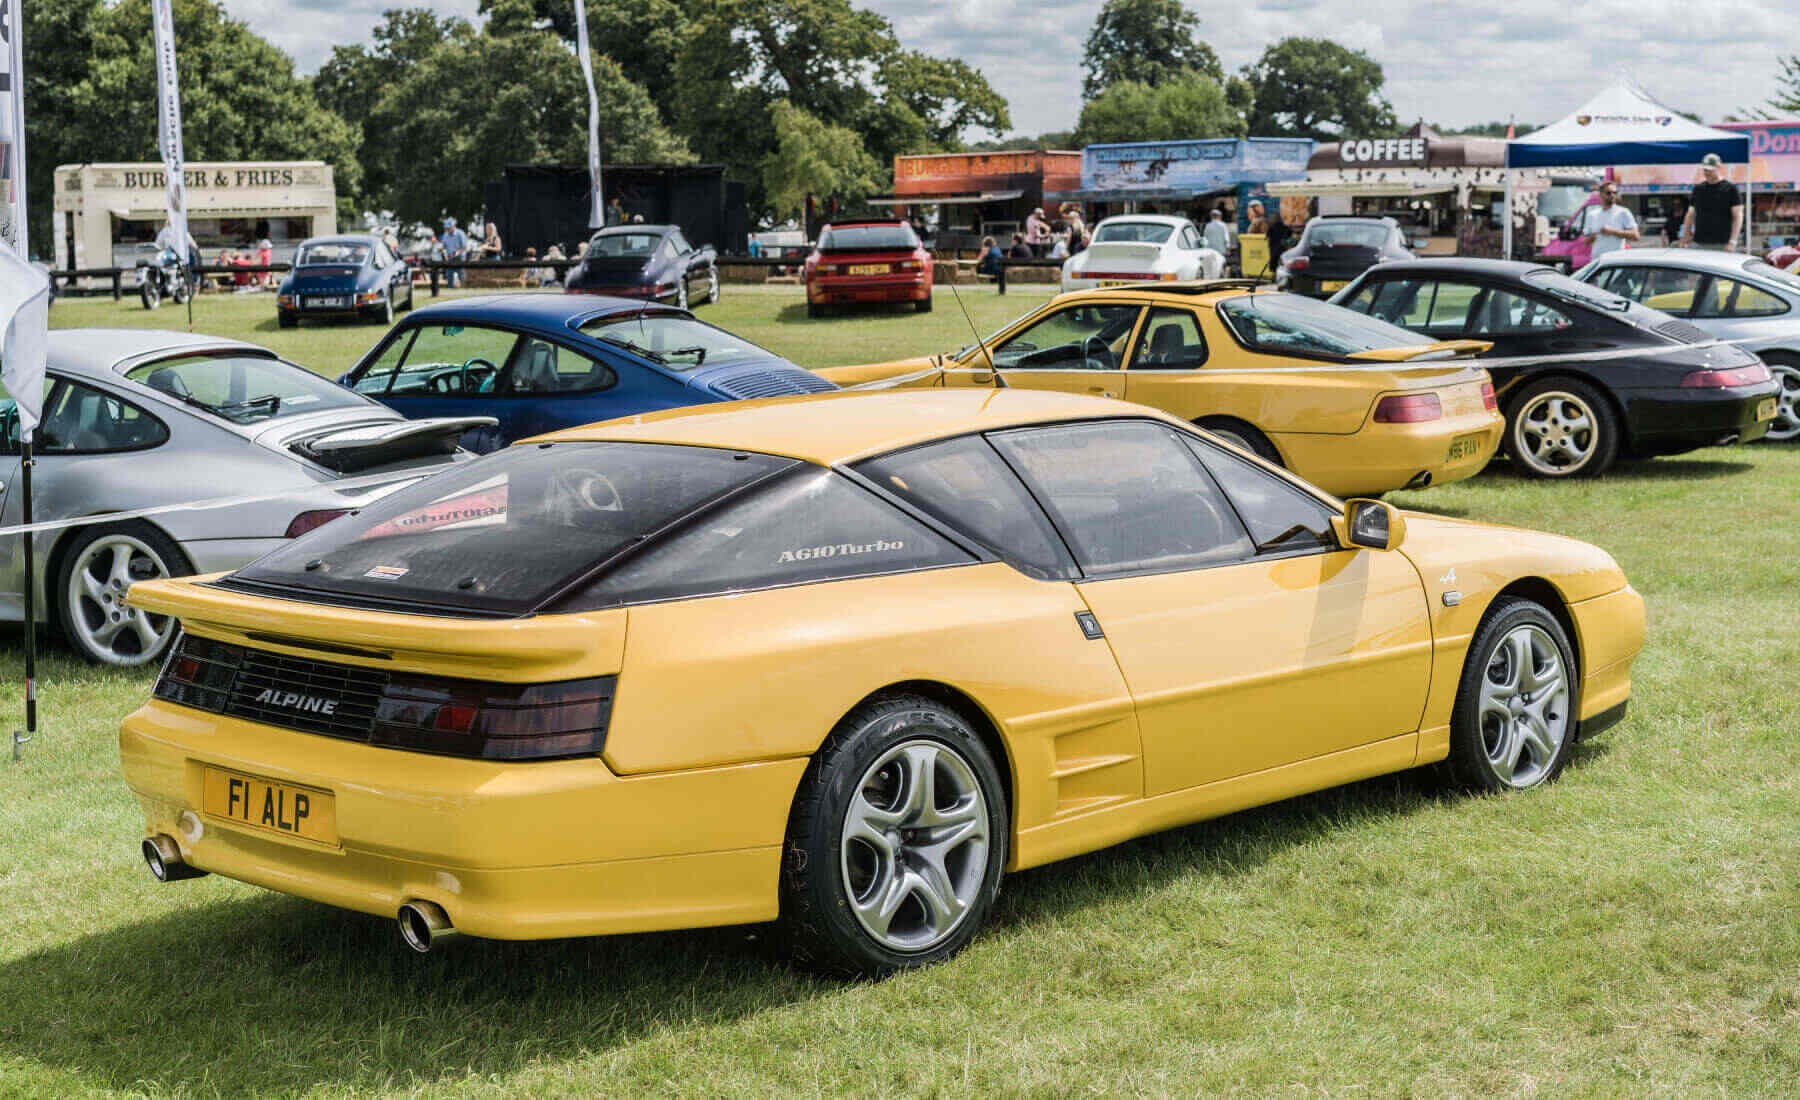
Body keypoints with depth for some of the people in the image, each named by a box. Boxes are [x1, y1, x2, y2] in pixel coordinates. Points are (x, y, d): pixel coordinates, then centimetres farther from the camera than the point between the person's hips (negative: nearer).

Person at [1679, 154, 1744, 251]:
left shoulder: (1730, 188, 0)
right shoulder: (1698, 188, 14)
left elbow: (1738, 216, -4)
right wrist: (1684, 239, 8)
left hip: (1721, 245, -4)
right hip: (1698, 244, 4)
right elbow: (1690, 215, 18)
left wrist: (1732, 242, -14)